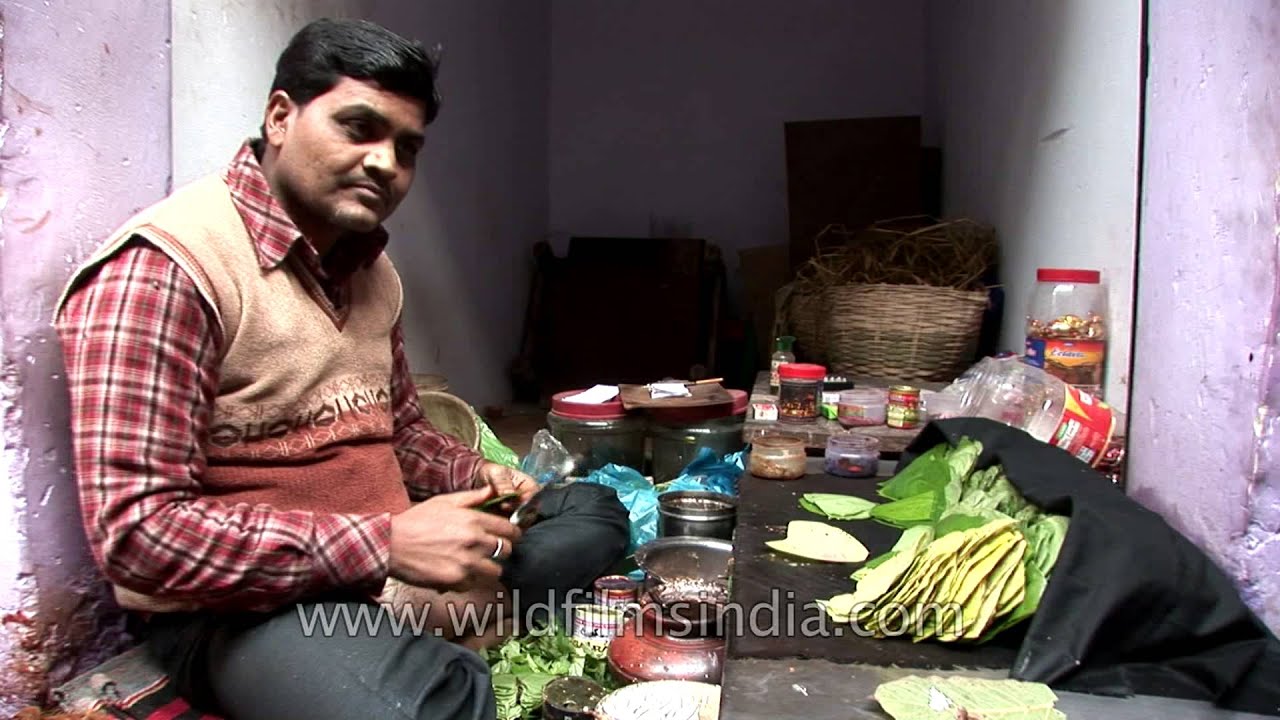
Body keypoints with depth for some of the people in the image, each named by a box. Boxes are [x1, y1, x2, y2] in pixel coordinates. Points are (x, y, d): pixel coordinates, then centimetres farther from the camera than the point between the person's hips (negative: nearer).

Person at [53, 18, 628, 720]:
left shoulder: (368, 264, 12)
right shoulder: (162, 266, -15)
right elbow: (135, 531, -22)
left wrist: (475, 475, 2)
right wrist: (386, 543, -26)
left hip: (396, 555, 9)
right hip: (238, 603, -9)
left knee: (595, 510, 8)